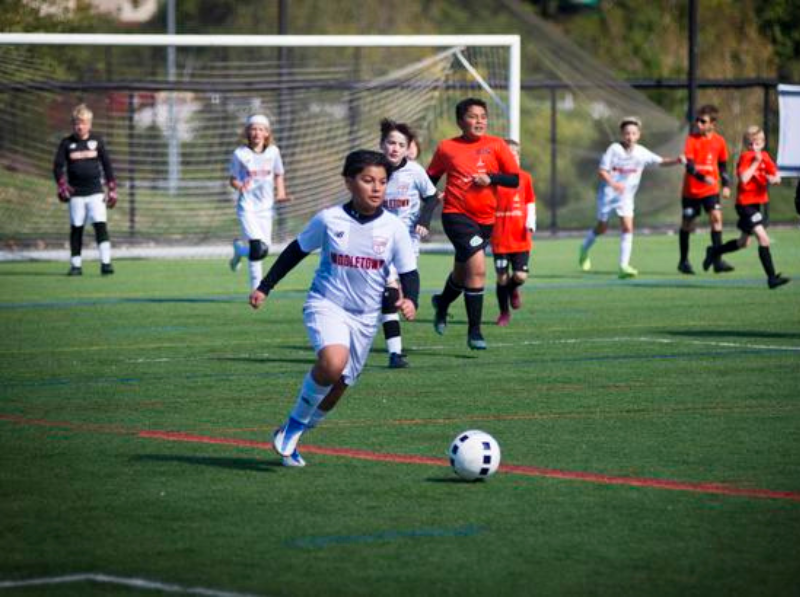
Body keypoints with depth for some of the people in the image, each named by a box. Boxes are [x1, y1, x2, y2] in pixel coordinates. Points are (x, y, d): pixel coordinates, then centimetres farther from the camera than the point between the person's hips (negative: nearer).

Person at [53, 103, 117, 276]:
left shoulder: (97, 141, 4)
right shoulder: (67, 143, 2)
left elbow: (107, 165, 9)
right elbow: (58, 166, 0)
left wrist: (112, 189, 6)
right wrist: (61, 186, -15)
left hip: (96, 192, -1)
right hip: (76, 194, 1)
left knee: (101, 225, -11)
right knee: (76, 228, 5)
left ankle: (105, 262, -12)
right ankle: (76, 265, 13)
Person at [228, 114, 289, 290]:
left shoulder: (273, 152, 2)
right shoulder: (240, 154, -7)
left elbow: (278, 175, 15)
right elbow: (233, 179, 0)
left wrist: (281, 192, -2)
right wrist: (240, 186, -23)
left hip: (265, 206, 4)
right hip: (247, 206, -4)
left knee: (264, 248, 7)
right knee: (259, 249, -19)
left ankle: (240, 250, 39)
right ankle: (256, 286, 2)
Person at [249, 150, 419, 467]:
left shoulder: (393, 227, -5)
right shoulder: (329, 220, -8)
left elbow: (409, 272, 2)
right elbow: (296, 251, 8)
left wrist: (410, 300, -19)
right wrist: (264, 287, 10)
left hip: (365, 316, 3)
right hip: (326, 305, -3)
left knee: (337, 386, 9)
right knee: (332, 362, -31)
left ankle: (289, 438, 31)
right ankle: (295, 423, -9)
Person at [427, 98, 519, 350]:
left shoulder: (496, 145, 2)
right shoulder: (446, 148, 1)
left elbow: (515, 179, 1)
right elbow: (431, 178, 14)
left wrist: (490, 178, -15)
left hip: (485, 219, 3)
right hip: (456, 215, -3)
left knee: (462, 274, 17)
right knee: (477, 266, -21)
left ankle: (442, 303, 52)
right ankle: (474, 332, -13)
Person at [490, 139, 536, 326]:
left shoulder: (525, 178, 5)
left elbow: (530, 203, 13)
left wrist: (531, 223, -2)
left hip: (521, 238, 1)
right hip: (499, 238, -1)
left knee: (520, 276, -8)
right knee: (502, 277, 2)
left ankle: (513, 289, 28)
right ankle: (504, 313, 21)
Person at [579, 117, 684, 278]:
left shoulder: (641, 153, -4)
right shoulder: (614, 149, -13)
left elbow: (660, 162, -5)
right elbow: (602, 171, -14)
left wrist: (676, 161, -24)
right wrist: (612, 183, -32)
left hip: (626, 196, 2)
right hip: (608, 193, -2)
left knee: (627, 227, -13)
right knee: (602, 227, 10)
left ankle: (624, 265, -11)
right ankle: (584, 250, 39)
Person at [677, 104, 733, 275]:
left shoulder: (719, 141, 0)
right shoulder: (692, 139, -11)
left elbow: (722, 165, 14)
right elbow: (689, 165, -20)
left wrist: (726, 184, 8)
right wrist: (703, 177, -35)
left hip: (711, 189, 2)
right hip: (692, 189, -2)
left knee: (716, 217, -15)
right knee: (687, 223, 8)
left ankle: (717, 261, -13)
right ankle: (684, 261, 24)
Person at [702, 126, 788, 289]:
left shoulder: (764, 156, 7)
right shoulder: (745, 157, -13)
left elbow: (776, 176, 8)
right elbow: (743, 179, -27)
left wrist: (773, 178, -14)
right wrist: (755, 162, -26)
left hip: (760, 202, 8)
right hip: (746, 203, -8)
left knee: (743, 243, 21)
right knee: (763, 238, -19)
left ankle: (714, 252, 43)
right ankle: (772, 277, -20)